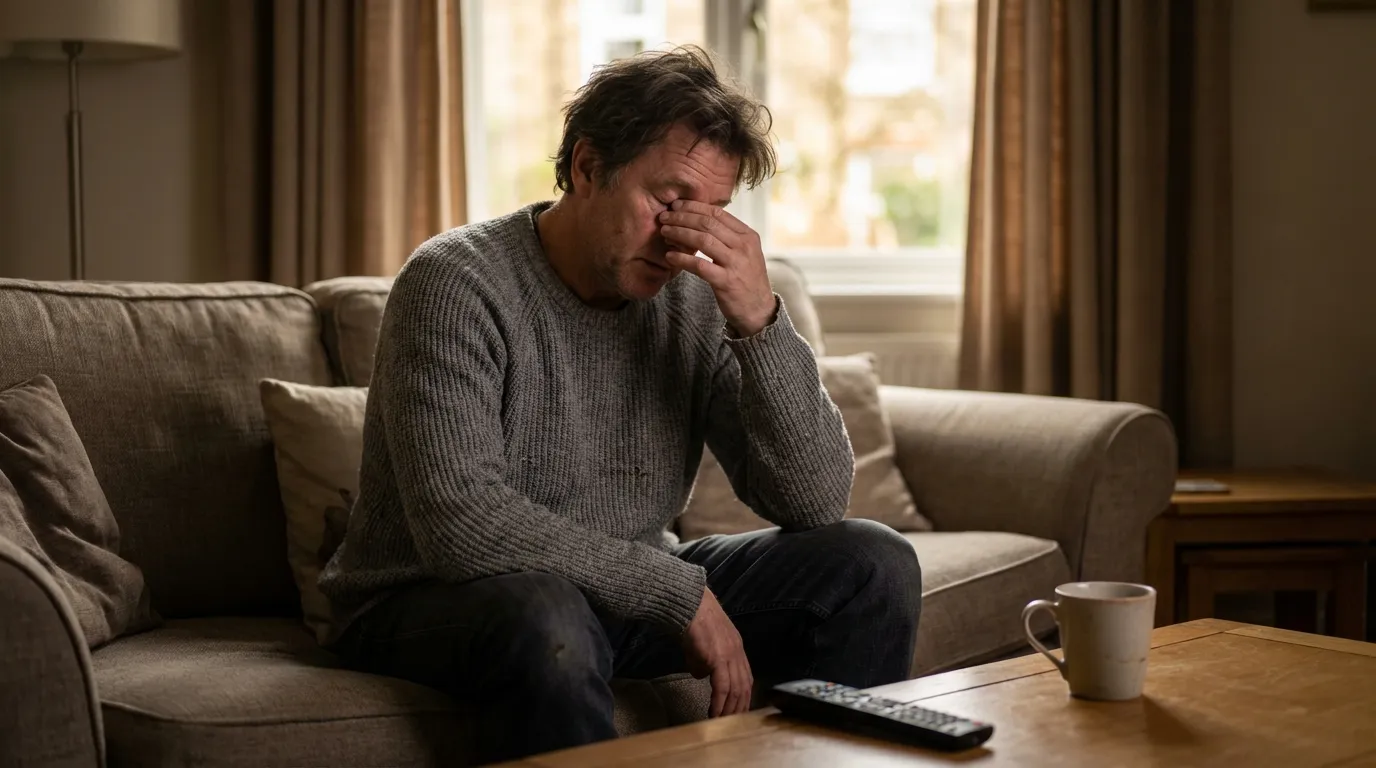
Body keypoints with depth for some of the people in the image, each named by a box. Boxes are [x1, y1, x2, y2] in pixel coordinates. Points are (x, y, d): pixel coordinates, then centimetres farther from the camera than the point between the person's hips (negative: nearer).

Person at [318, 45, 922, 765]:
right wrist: (681, 592, -25)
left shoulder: (694, 298, -5)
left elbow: (815, 501, -9)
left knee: (873, 564, -6)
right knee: (547, 618, -39)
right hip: (427, 603, -5)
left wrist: (760, 323, -24)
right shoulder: (456, 283, -19)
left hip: (627, 593, 5)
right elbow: (460, 523, -30)